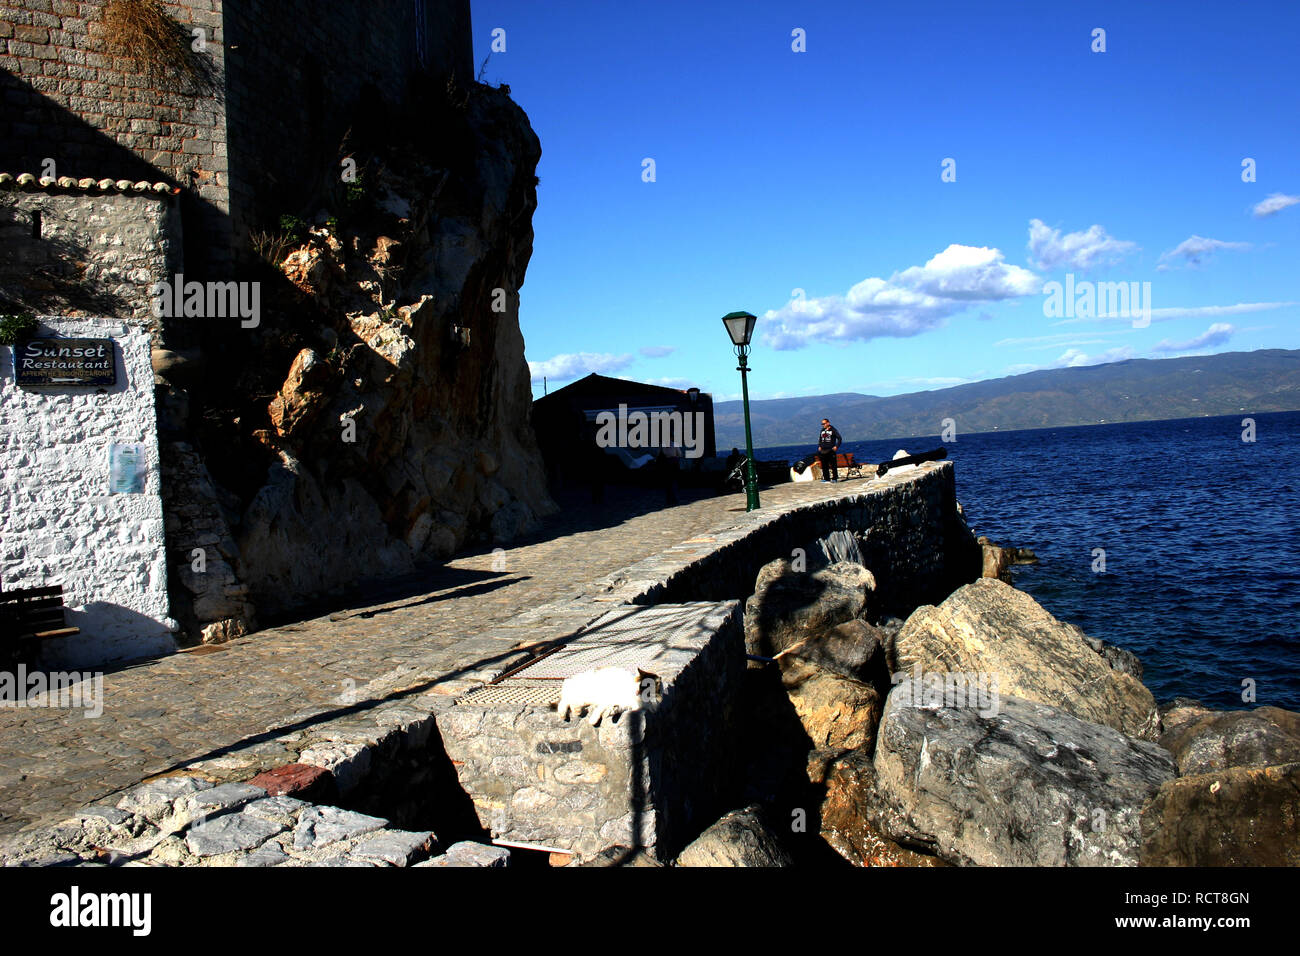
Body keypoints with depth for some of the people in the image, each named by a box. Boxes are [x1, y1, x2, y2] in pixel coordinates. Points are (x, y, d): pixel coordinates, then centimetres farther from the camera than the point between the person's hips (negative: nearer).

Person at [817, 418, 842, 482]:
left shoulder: (833, 430, -2)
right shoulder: (822, 430, 14)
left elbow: (839, 438, 0)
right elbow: (820, 439, 26)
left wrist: (836, 446, -9)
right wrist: (819, 446, 13)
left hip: (831, 450, -5)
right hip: (823, 451, 5)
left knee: (833, 465, -4)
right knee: (824, 465, 5)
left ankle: (834, 478, 0)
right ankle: (826, 478, 11)